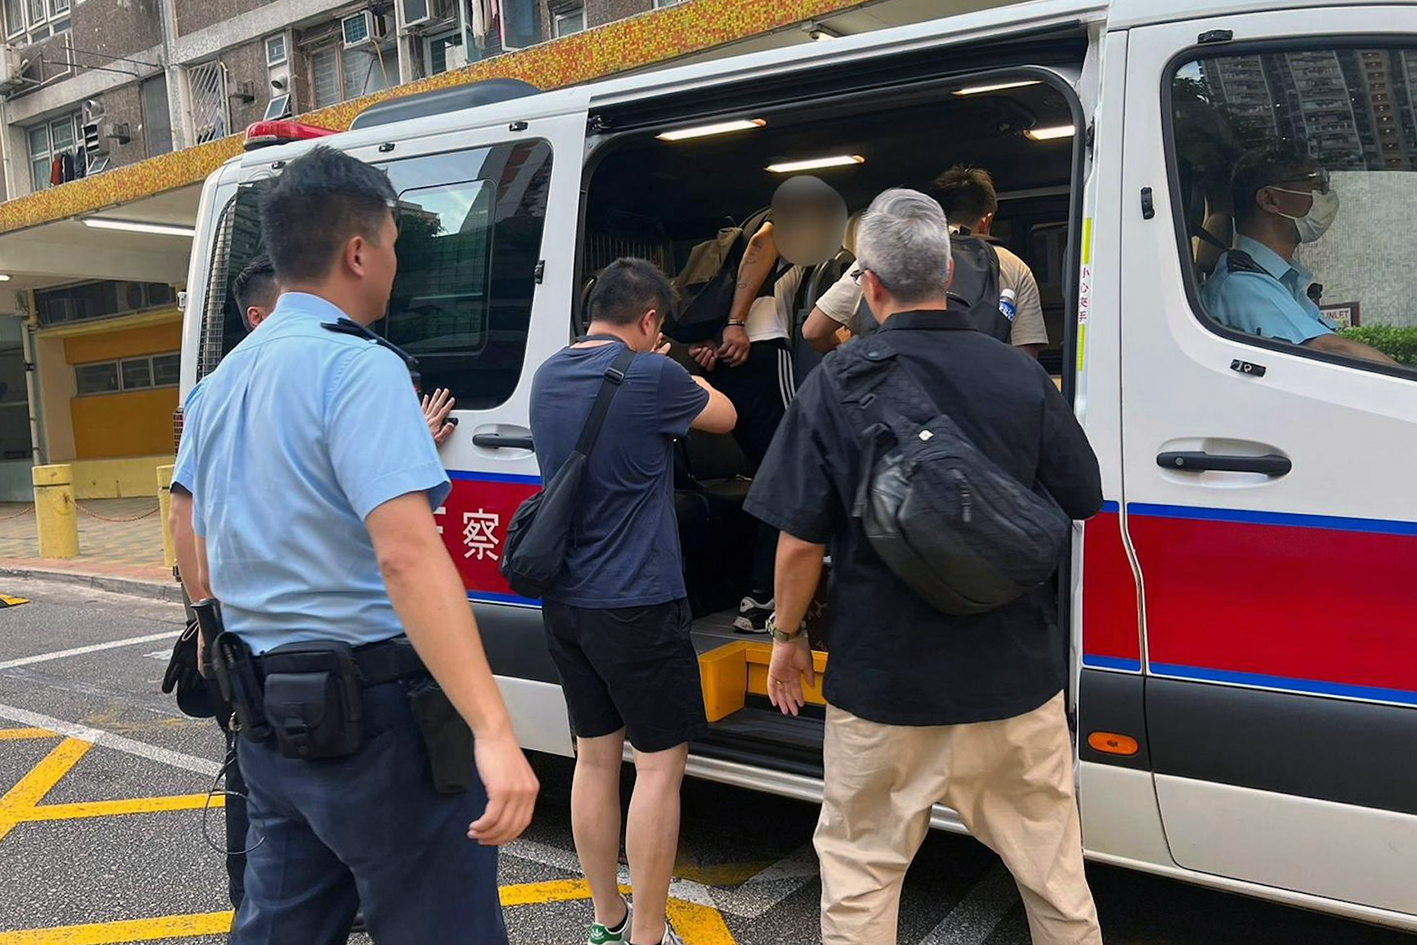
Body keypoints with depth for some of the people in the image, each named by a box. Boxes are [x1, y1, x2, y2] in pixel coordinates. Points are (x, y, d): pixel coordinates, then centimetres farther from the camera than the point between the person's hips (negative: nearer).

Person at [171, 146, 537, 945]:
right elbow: (407, 554, -28)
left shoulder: (221, 383, 11)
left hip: (268, 716, 9)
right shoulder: (358, 367, -16)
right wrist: (494, 731, -33)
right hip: (372, 712, -8)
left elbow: (203, 556, 19)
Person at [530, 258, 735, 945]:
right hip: (636, 604, -8)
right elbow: (723, 418, 5)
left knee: (595, 756, 15)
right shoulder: (651, 376, -14)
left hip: (565, 602, 8)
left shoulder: (548, 376, 8)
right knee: (659, 764, 2)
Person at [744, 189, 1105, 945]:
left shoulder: (836, 382, -11)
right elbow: (1081, 507, 5)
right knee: (1051, 867, 19)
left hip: (884, 676, -2)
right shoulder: (1022, 376, -5)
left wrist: (787, 638, 5)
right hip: (1015, 676, 3)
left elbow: (801, 542, -11)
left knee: (859, 871, 15)